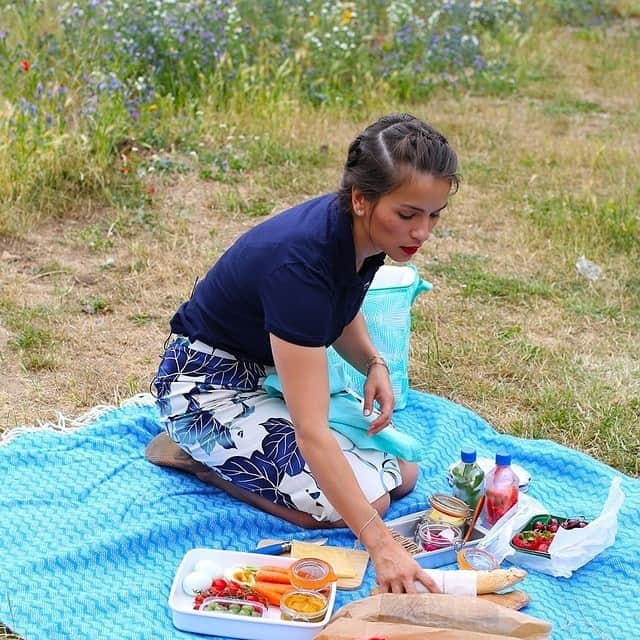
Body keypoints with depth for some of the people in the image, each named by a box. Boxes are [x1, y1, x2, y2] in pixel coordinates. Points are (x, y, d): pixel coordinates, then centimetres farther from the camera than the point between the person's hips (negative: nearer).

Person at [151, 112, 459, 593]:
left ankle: (211, 447, 13)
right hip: (207, 386, -9)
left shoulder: (364, 232, -11)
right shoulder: (301, 261, -36)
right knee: (367, 497, -19)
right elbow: (311, 431, -40)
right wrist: (380, 544, -45)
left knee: (400, 473, 4)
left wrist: (374, 364, -8)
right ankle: (195, 451, -1)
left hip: (270, 373, 9)